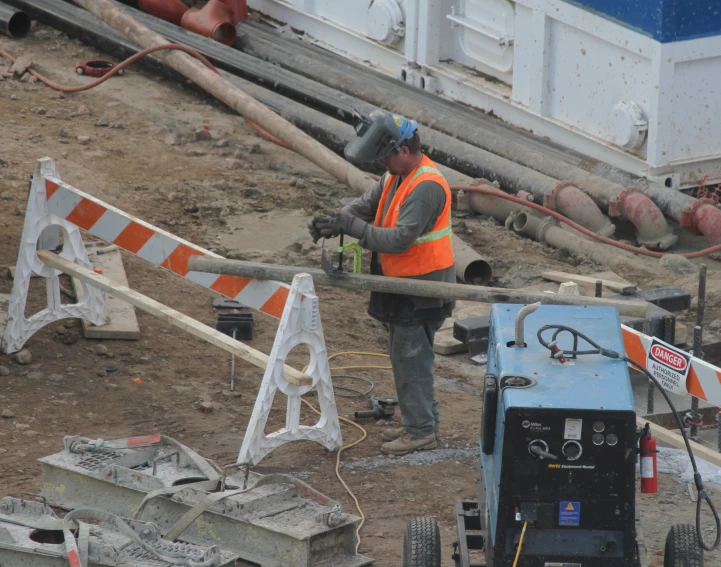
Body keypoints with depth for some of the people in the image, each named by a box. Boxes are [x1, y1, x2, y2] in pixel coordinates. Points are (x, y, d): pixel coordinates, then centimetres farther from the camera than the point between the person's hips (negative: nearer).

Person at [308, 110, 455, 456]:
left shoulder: (426, 188, -25)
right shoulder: (397, 175, 7)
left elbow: (400, 239, -29)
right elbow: (367, 204, 9)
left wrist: (352, 227, -26)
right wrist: (336, 220, -10)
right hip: (401, 284, 10)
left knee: (411, 358, -4)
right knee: (405, 356, 18)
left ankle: (421, 432, 5)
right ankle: (421, 422, 28)